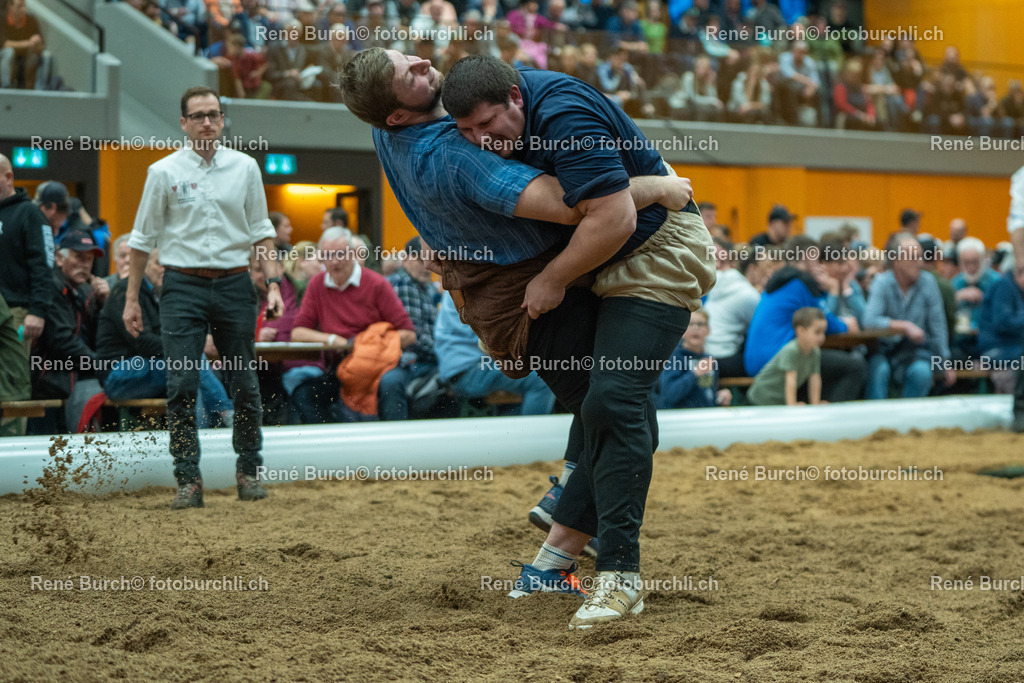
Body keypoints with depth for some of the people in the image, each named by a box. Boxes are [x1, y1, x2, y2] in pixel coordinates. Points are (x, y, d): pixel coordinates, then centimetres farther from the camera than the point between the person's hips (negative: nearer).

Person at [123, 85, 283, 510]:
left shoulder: (245, 167, 6)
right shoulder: (164, 172, 1)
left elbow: (261, 231, 11)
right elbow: (143, 239, 6)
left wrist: (273, 282, 0)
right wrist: (131, 298, 4)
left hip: (235, 285, 2)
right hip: (183, 287, -1)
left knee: (245, 384, 4)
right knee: (182, 385, -7)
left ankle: (248, 471, 19)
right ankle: (189, 481, -2)